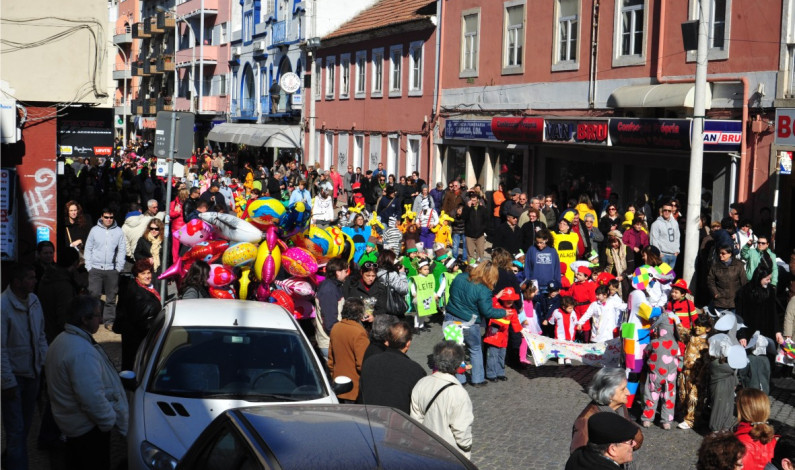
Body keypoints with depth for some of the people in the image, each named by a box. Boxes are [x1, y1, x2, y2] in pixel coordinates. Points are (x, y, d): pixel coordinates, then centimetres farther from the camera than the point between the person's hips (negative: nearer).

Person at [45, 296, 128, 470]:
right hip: (87, 427, -10)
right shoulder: (82, 352, -29)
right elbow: (92, 397, -31)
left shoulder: (62, 340, 6)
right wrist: (109, 420, -18)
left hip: (69, 422, 11)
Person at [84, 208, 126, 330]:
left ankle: (109, 320, 12)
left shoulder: (119, 232, 4)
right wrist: (88, 266, 0)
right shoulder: (95, 230, 3)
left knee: (111, 297, 4)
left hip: (112, 269, 1)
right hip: (95, 269, -1)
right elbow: (88, 248, 7)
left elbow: (121, 251, 7)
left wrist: (119, 267, 0)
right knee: (94, 295, -5)